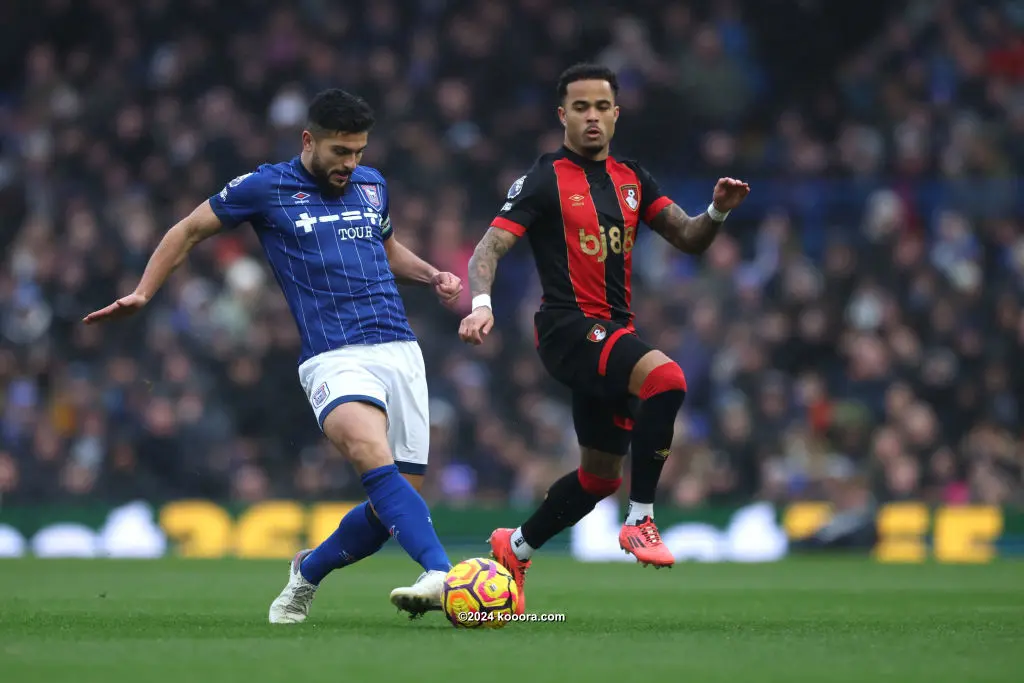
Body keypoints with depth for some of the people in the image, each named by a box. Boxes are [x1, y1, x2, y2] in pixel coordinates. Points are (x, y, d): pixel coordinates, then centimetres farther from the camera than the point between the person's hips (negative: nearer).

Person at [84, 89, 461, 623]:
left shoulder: (372, 184, 17)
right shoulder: (265, 188, 3)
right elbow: (189, 231, 16)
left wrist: (431, 275, 17)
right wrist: (141, 295, 10)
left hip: (399, 352, 5)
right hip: (334, 359, -5)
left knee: (397, 501, -1)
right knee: (372, 454, -34)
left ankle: (309, 570, 25)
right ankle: (439, 573, -46)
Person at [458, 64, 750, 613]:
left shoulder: (631, 180, 13)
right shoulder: (545, 180, -5)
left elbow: (687, 238, 8)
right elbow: (491, 245, -12)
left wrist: (716, 213, -13)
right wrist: (481, 303, -30)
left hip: (613, 332, 8)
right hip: (569, 325, -8)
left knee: (601, 475, 14)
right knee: (665, 377, -32)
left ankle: (515, 548, 34)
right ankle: (640, 521, -24)